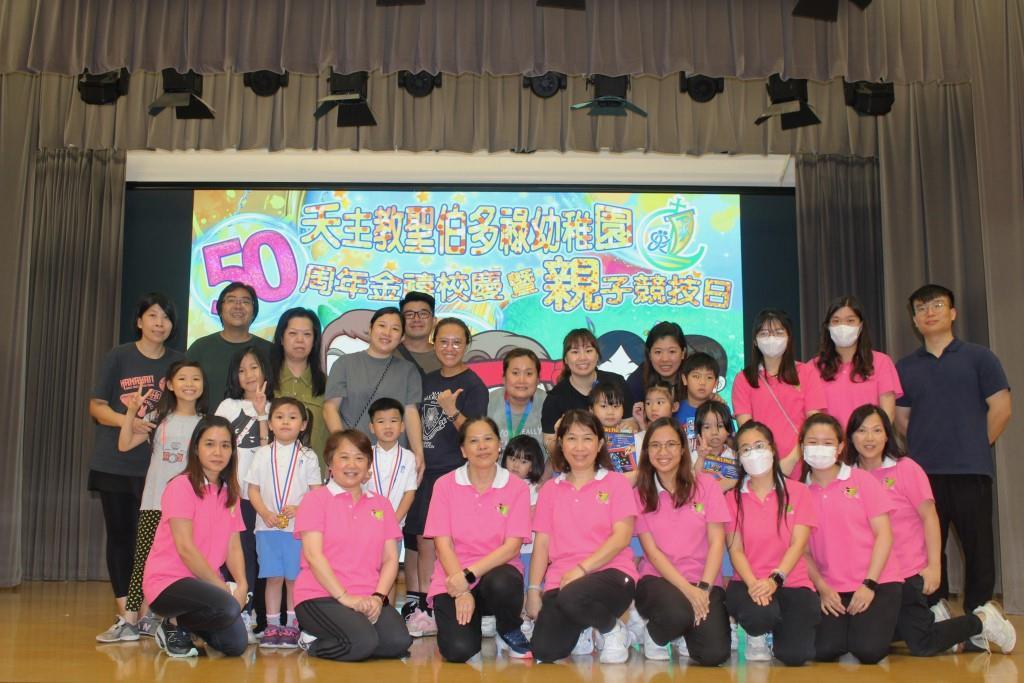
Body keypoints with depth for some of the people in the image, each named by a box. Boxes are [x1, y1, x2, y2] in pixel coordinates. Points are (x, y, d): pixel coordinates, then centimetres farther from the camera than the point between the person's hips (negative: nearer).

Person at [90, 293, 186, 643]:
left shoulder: (177, 363, 8)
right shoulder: (118, 357, 3)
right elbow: (96, 406, 1)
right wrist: (127, 421, -17)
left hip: (159, 466, 1)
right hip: (114, 464, -1)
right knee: (120, 535, 1)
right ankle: (126, 617, 5)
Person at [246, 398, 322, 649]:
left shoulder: (308, 457, 5)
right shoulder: (263, 454, 8)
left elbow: (317, 492, 2)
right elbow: (253, 489, 7)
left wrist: (299, 509, -15)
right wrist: (265, 513, -9)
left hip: (299, 527, -1)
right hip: (268, 527, 1)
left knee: (295, 577, 2)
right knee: (273, 577, 2)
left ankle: (292, 625, 11)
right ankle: (272, 625, 12)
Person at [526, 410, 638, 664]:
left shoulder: (616, 483, 5)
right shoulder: (550, 489, 15)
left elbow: (622, 536, -6)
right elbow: (542, 542, 10)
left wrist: (581, 569, -17)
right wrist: (533, 589, -2)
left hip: (610, 573, -3)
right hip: (560, 580, 3)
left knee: (572, 597, -37)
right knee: (544, 650, -20)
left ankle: (614, 629, -3)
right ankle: (580, 632, 17)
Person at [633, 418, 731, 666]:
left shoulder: (705, 485, 3)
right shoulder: (640, 494, 3)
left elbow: (717, 541, -1)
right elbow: (652, 551, -4)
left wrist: (703, 588, -15)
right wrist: (688, 590, -16)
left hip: (704, 581, 1)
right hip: (658, 579, -1)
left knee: (714, 653, -22)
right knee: (678, 613, -36)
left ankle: (685, 631, 13)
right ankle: (654, 635, 0)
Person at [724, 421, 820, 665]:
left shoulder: (797, 491, 5)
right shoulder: (733, 498, 8)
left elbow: (798, 544, -5)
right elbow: (735, 549, -1)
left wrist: (774, 580, -21)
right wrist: (753, 584, -20)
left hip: (792, 583, 0)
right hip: (748, 582, 0)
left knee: (796, 654, -20)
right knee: (760, 614, -35)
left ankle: (779, 628, 17)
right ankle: (756, 636, 4)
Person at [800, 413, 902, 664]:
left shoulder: (862, 480, 1)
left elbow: (883, 534, -3)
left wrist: (869, 584, -11)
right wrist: (823, 589, -9)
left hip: (877, 581, -2)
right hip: (831, 590, 2)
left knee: (869, 650, -21)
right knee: (823, 650, -19)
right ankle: (845, 624, 13)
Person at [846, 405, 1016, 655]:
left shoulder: (905, 469, -8)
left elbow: (929, 516, -7)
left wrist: (934, 566, -12)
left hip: (909, 573, -4)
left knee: (922, 646, -5)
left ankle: (984, 620, 18)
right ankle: (929, 620, 27)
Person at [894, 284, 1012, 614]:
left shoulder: (979, 357, 3)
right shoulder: (905, 367, 11)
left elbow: (1001, 409, 0)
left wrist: (975, 448, 3)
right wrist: (928, 449, 8)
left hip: (970, 472, -2)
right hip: (923, 473, 3)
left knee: (978, 547, 1)